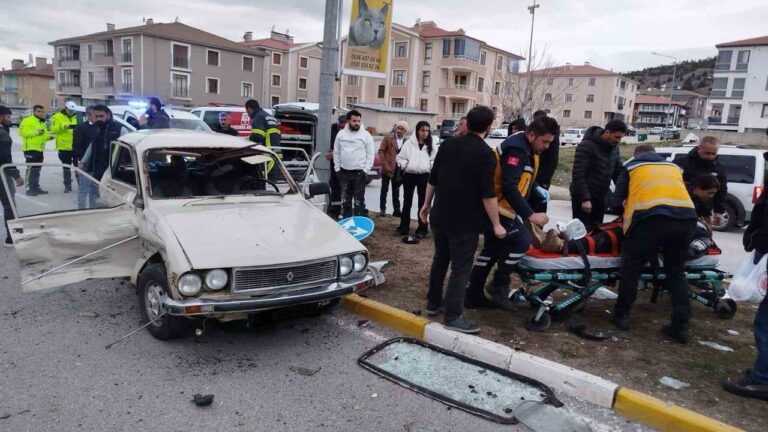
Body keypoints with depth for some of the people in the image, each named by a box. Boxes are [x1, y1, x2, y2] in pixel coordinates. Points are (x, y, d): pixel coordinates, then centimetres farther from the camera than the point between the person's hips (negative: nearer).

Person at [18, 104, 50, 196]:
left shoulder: (42, 123, 21)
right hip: (30, 149, -9)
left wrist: (48, 136, 9)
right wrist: (36, 132, -24)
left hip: (39, 149, 9)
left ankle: (36, 187, 20)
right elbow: (22, 132, -17)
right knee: (30, 169, -10)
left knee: (37, 170, 13)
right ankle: (29, 188, -8)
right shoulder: (27, 121, -7)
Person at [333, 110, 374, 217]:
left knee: (359, 200, -1)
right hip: (344, 172, 3)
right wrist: (337, 168, 4)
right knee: (345, 200, 10)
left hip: (359, 172, -3)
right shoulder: (341, 134, 5)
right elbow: (336, 153, 10)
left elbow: (370, 155, -3)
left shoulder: (366, 135, -3)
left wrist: (365, 170, -9)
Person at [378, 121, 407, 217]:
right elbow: (381, 151, -5)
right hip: (388, 168, -2)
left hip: (398, 169, 2)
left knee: (396, 191, 10)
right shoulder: (388, 137, -2)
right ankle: (382, 209, 14)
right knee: (384, 190, 6)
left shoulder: (406, 142, 5)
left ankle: (396, 210, 14)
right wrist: (385, 165, -13)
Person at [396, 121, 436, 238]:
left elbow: (435, 160, 6)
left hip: (424, 176, 1)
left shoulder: (431, 145, 4)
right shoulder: (409, 143, -2)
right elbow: (400, 158, 2)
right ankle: (404, 226, 19)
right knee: (407, 202, 8)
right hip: (409, 175, -1)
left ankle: (422, 228, 12)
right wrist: (405, 166, -13)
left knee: (423, 202, 5)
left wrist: (430, 166, -11)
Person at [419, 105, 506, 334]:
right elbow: (487, 194, -17)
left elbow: (433, 179, 10)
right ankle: (453, 316, 3)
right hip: (465, 222, -6)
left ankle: (433, 303, 30)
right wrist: (496, 224, -10)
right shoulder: (486, 153, -13)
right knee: (461, 268, 0)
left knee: (440, 260, 19)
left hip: (440, 216, 7)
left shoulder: (447, 144, 5)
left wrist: (427, 204, 20)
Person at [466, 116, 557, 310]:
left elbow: (526, 181, 20)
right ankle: (499, 285, 2)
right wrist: (530, 215, -30)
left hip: (498, 207, 10)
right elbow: (509, 188, -30)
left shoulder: (529, 149, 10)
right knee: (521, 241, -14)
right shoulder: (516, 149, -22)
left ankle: (474, 295, 21)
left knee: (492, 248, 13)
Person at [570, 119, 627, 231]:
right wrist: (585, 198, -25)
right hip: (584, 197, -8)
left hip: (600, 197, 8)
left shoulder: (613, 148, 7)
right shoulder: (587, 146, -17)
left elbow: (618, 172, 14)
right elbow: (578, 174, -21)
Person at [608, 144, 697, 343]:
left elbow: (616, 201, 24)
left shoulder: (632, 167, 24)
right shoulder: (674, 167, 33)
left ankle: (621, 315, 17)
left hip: (651, 216, -4)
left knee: (632, 267, 10)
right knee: (676, 271, 16)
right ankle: (680, 326, 14)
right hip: (685, 216, 4)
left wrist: (623, 206, 46)